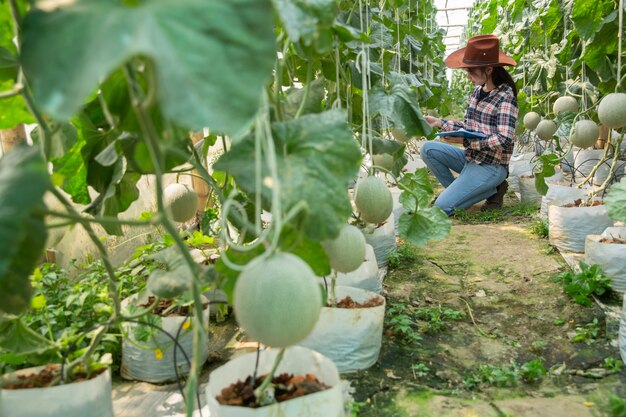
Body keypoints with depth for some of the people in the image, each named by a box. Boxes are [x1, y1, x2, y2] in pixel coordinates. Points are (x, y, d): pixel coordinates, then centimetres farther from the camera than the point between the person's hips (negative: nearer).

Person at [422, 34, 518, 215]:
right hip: (471, 158, 8)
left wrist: (465, 141, -27)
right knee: (428, 149, -7)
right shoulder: (477, 90, 6)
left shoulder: (506, 97, -16)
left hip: (490, 166, -8)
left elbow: (504, 140, -25)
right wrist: (440, 123, 2)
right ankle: (457, 190, 0)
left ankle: (492, 190, 1)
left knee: (441, 207, -18)